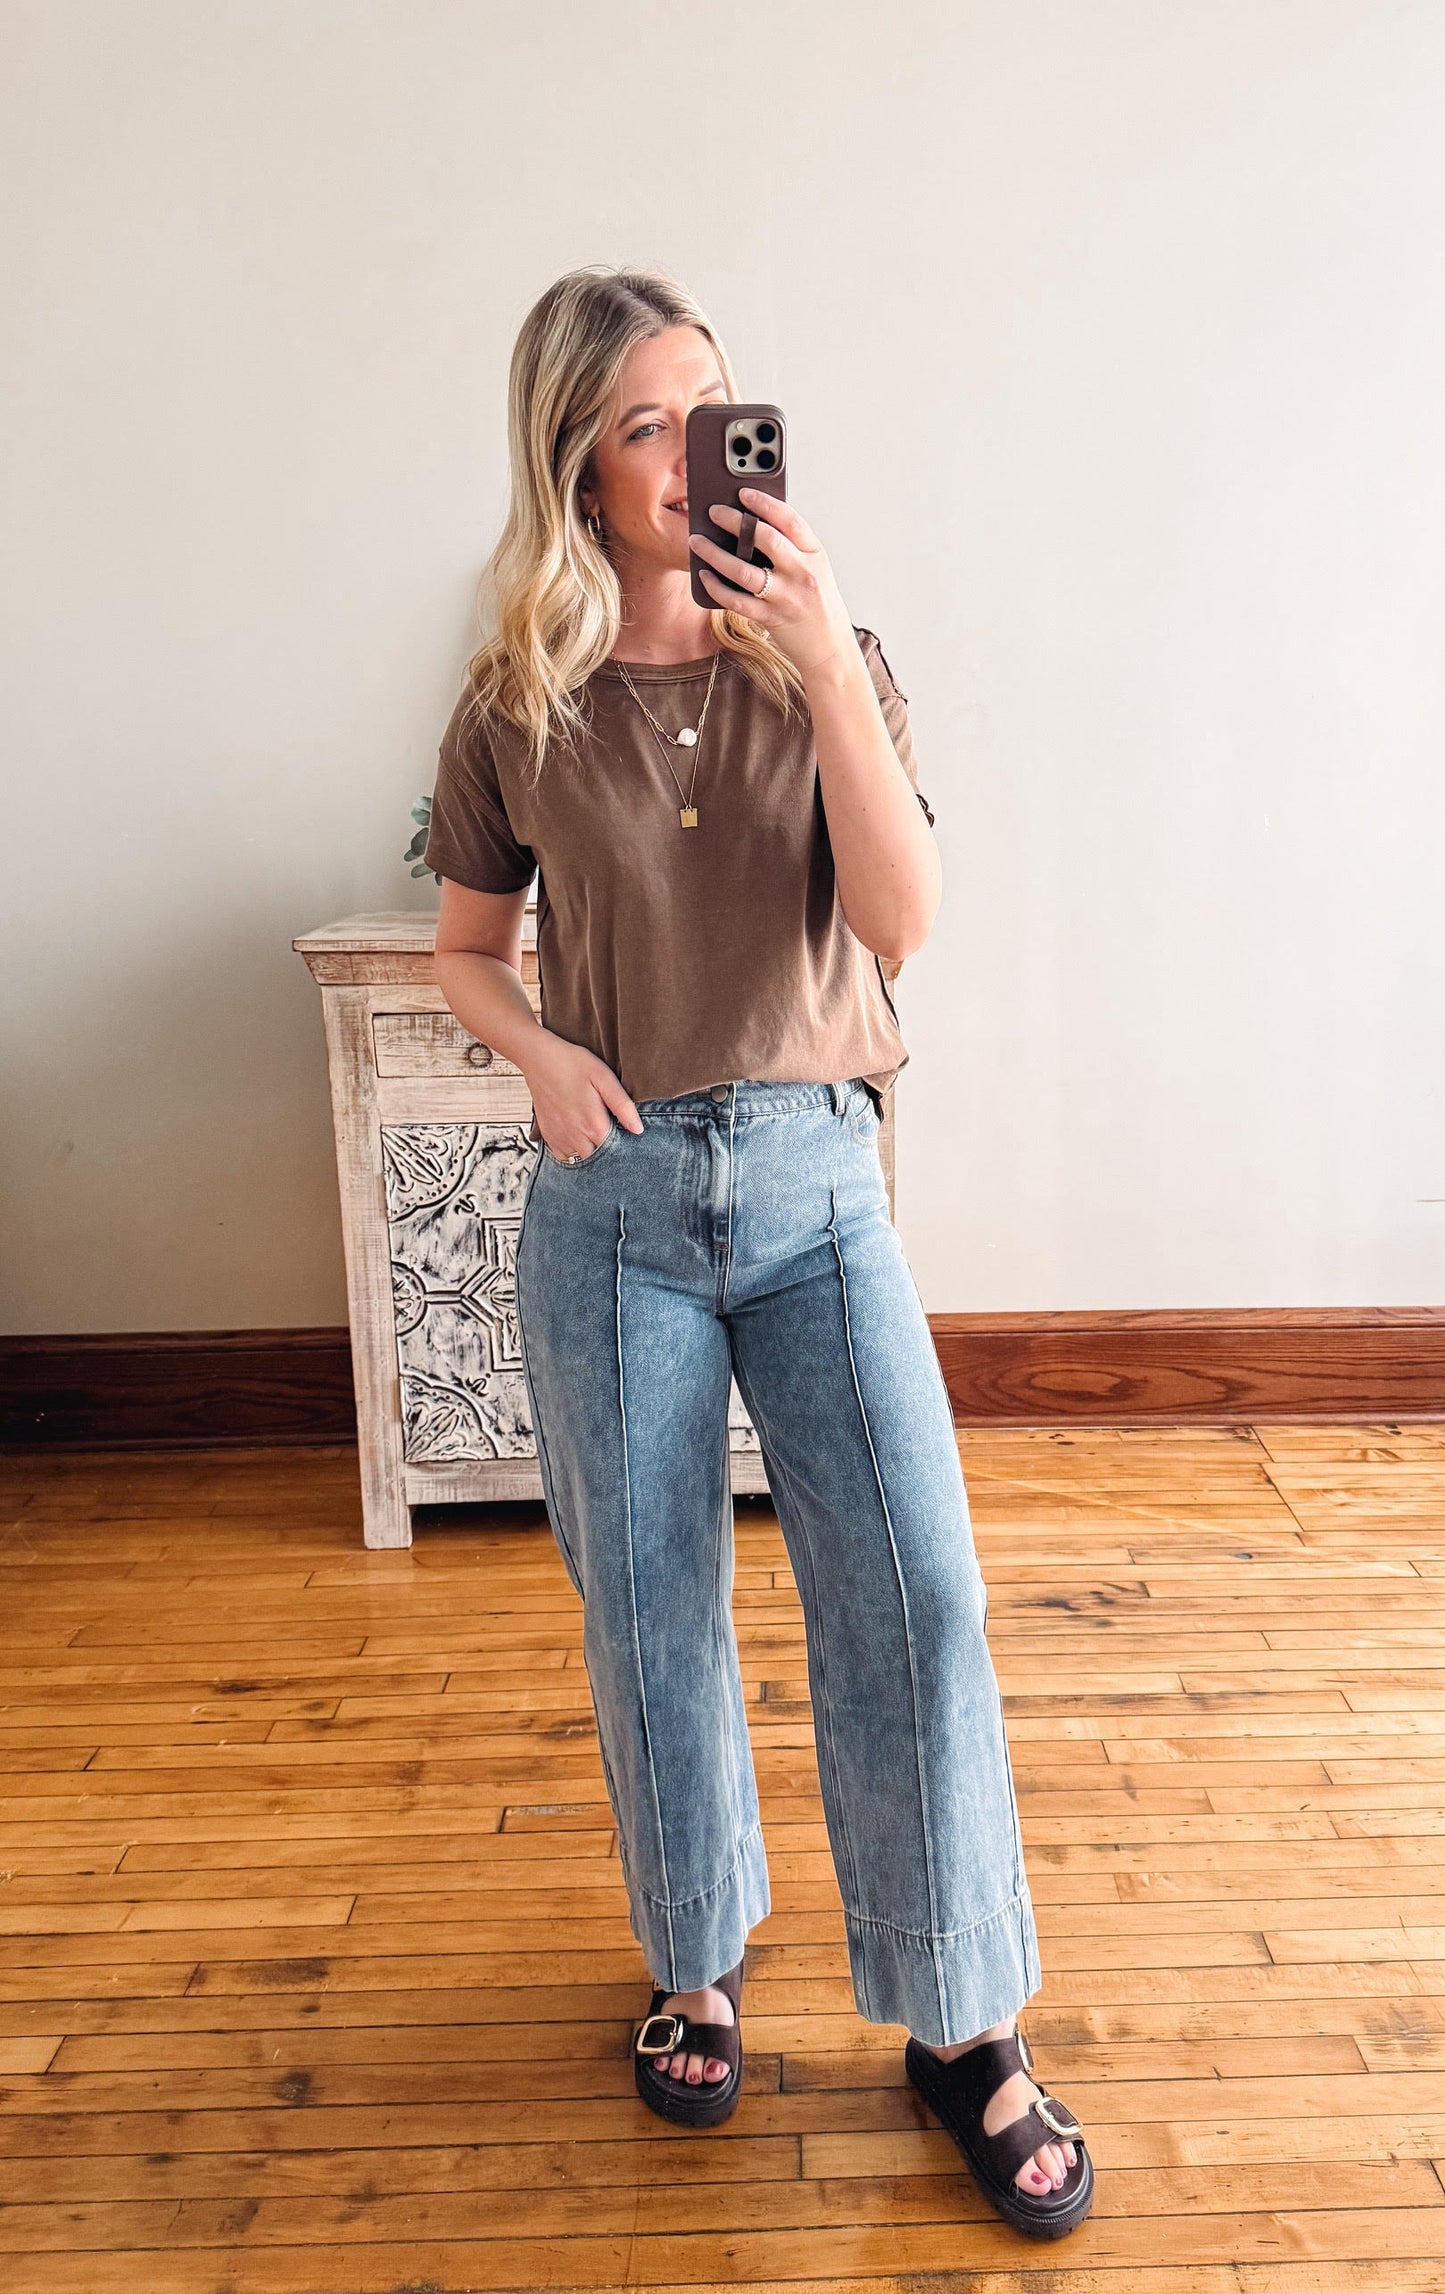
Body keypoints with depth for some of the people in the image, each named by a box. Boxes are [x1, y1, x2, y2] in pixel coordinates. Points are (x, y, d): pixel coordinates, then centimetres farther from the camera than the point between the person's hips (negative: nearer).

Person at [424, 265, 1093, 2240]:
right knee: (652, 1616, 10)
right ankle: (699, 1966, 34)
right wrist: (542, 1055, -8)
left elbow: (902, 921, -11)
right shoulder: (518, 708, 2)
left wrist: (832, 669, -18)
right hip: (614, 1199, 1)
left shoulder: (823, 660, 2)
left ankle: (966, 2025, 16)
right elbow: (468, 947, 13)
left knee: (912, 1591, -5)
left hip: (814, 1182, 0)